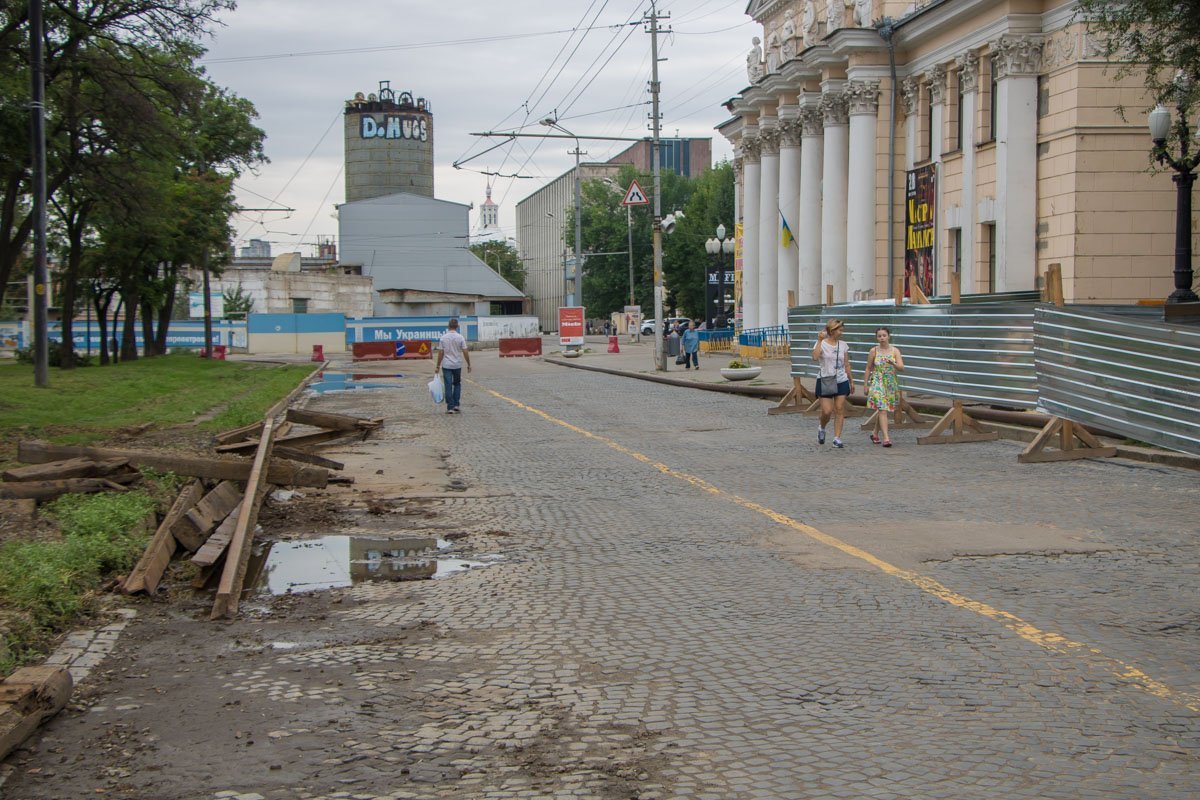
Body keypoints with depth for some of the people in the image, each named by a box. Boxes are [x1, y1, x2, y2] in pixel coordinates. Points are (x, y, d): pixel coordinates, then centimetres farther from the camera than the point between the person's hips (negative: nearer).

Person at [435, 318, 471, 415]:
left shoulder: (443, 338, -4)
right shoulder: (460, 337, -5)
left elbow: (440, 353, -4)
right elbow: (465, 352, -6)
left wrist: (438, 365, 4)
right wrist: (469, 364, 4)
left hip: (446, 366, -1)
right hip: (457, 365, 1)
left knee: (448, 387, 1)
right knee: (457, 384, 18)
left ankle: (450, 407, -1)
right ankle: (456, 405, 12)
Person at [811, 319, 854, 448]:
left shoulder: (843, 345, 8)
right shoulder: (821, 344, -4)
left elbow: (847, 365, 14)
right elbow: (815, 357, -23)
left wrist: (851, 381, 14)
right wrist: (820, 340, -21)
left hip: (841, 381, 4)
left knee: (840, 410, -2)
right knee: (827, 411, -8)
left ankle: (837, 438, 3)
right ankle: (822, 429, 23)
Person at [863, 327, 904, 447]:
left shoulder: (895, 350, -1)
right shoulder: (874, 351, -2)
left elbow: (902, 368, -10)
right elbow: (868, 369, 5)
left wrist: (893, 364, -30)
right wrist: (865, 385, 4)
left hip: (891, 383, 2)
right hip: (877, 383, -2)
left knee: (882, 410, 14)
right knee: (882, 410, -13)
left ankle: (875, 433, 34)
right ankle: (886, 437, -17)